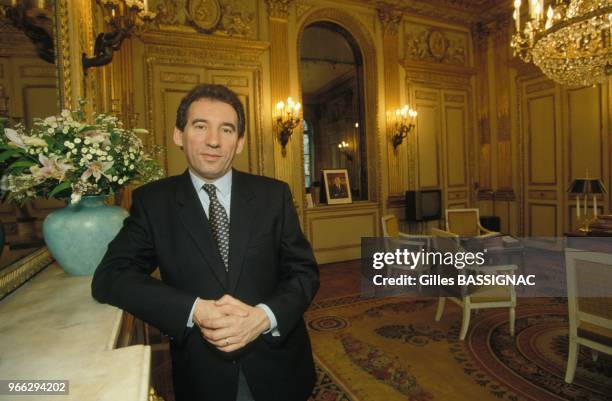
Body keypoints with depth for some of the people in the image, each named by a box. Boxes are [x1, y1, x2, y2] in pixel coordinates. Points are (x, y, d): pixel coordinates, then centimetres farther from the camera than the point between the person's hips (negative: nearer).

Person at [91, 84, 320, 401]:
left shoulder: (273, 194, -5)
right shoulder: (153, 201, -5)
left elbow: (305, 272, -4)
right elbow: (108, 277, -11)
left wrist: (264, 316, -23)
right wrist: (195, 309, -25)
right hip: (201, 374, 0)